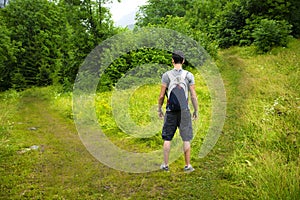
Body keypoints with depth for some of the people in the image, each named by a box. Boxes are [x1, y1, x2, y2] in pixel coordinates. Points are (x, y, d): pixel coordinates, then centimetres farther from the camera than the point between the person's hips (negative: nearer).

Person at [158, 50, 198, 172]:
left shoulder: (166, 75, -4)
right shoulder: (189, 75, -2)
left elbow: (161, 95, -4)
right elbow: (193, 96, -3)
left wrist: (159, 109, 9)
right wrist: (196, 110, 8)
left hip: (171, 111, 0)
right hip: (184, 110, 0)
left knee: (167, 138, 9)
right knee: (186, 139, 7)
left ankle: (165, 165, 14)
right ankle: (187, 165, 12)